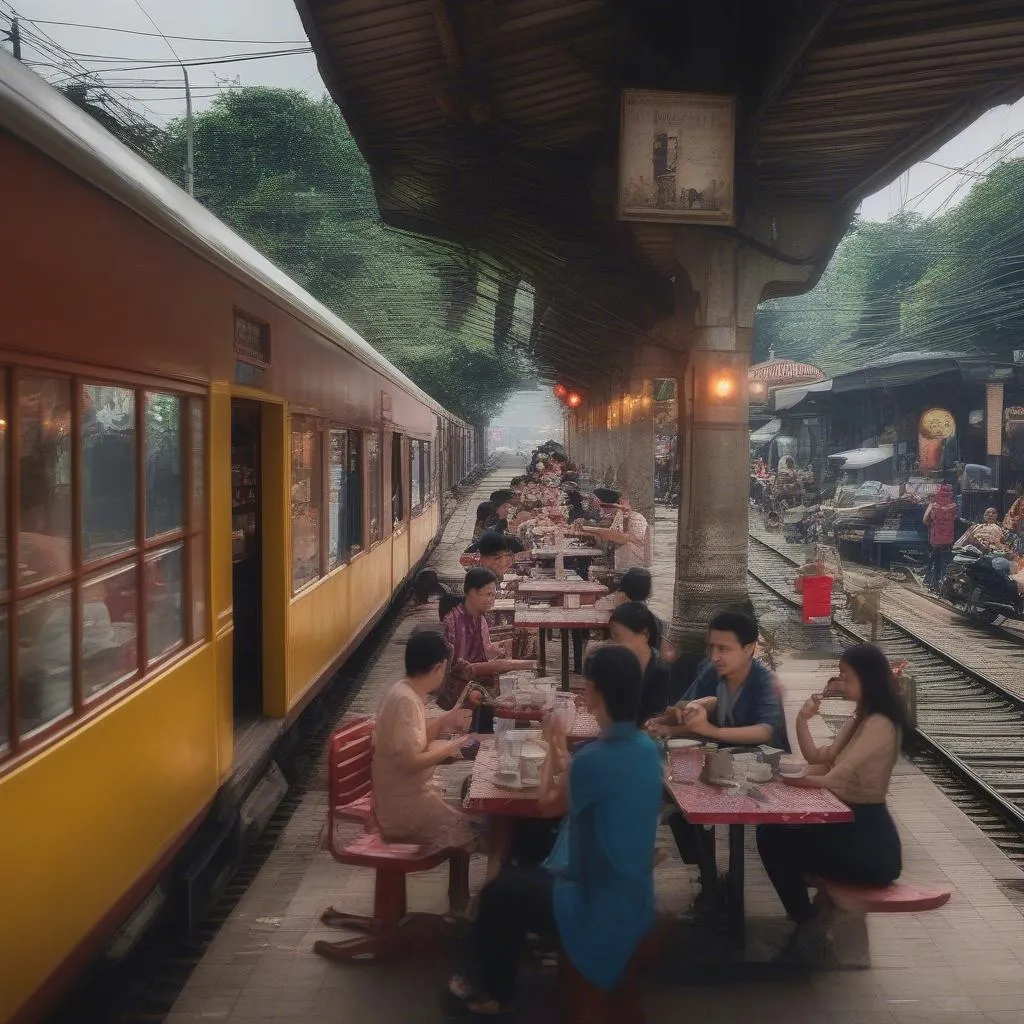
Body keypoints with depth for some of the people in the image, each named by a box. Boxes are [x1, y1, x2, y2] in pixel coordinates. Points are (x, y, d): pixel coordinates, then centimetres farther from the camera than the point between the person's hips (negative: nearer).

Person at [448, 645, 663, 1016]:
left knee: (498, 894, 8)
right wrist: (564, 758, 4)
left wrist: (553, 749, 4)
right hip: (633, 899, 8)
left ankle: (493, 994, 27)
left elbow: (549, 802, -8)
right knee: (520, 878, 21)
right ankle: (498, 984, 34)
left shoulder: (596, 759, -28)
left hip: (604, 909, -8)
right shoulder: (646, 748, -2)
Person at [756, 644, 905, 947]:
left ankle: (808, 922, 8)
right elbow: (820, 759, 13)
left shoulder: (879, 725, -20)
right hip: (853, 825, 9)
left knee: (774, 841, -8)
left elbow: (833, 781, -24)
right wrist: (802, 720, -2)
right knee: (771, 832, 6)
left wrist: (784, 777, -12)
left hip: (869, 842, -9)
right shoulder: (861, 718, 11)